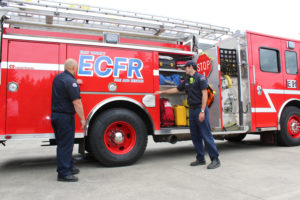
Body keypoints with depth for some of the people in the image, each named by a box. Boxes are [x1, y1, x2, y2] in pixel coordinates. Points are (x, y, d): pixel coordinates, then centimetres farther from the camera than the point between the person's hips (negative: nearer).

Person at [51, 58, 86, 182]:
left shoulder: (58, 78, 10)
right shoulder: (70, 81, -18)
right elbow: (76, 102, -22)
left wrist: (76, 82, 47)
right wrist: (82, 119, -19)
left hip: (55, 115, 10)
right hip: (65, 116, -10)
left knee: (63, 143, 17)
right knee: (65, 145, -2)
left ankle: (69, 167, 31)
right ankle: (63, 173, 5)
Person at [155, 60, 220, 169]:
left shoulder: (200, 78, -6)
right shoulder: (187, 80, 18)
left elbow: (204, 94, -14)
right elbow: (176, 89, 28)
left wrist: (202, 111, -20)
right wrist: (162, 92, 30)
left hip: (200, 109, -8)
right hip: (192, 110, 8)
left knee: (206, 135, -8)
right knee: (195, 136, 9)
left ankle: (215, 159, -1)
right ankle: (201, 159, 18)